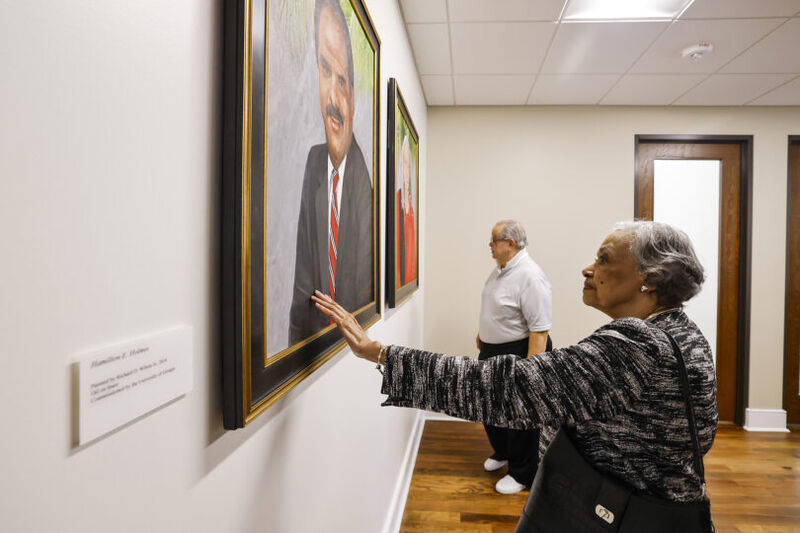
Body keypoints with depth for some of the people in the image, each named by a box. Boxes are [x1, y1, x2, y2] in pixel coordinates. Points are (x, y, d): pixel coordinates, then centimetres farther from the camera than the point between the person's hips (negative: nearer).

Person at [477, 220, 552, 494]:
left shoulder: (530, 276, -24)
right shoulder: (500, 270, 7)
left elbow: (539, 330, -27)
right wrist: (482, 333, 26)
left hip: (518, 354, -9)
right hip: (492, 352, 10)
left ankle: (522, 474, 24)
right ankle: (502, 453, 45)